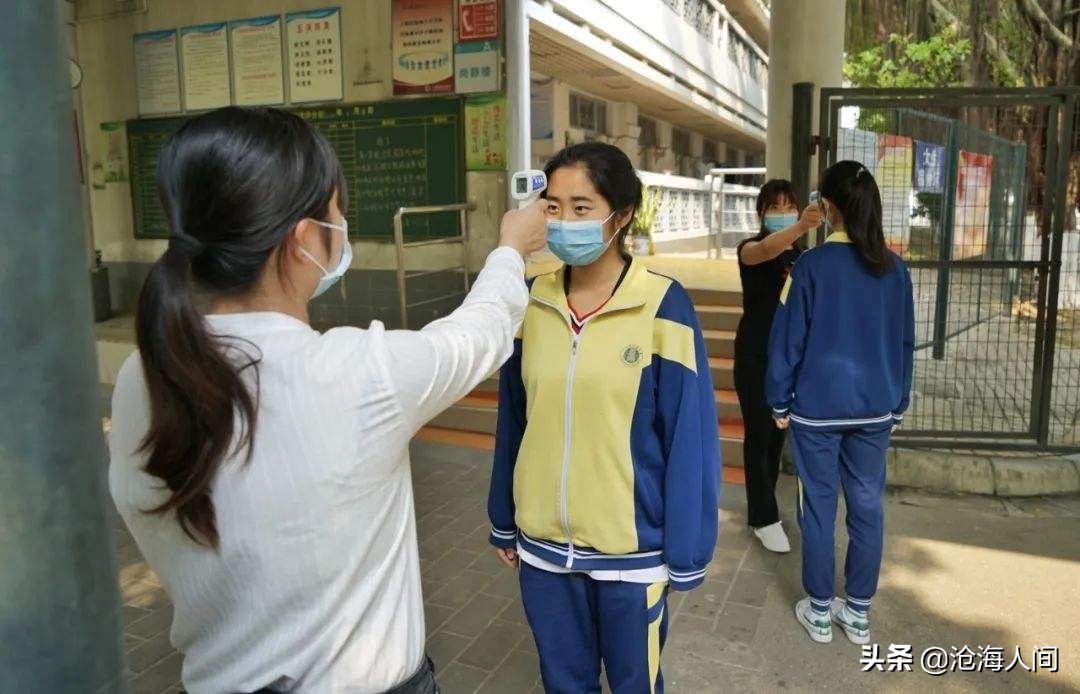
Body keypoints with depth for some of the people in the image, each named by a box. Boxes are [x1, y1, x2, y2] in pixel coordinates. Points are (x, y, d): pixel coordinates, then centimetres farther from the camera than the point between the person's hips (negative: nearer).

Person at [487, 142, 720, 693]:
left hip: (630, 548, -3)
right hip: (543, 542, 4)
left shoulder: (662, 306, -14)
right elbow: (512, 421, 6)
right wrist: (503, 520, 11)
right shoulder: (533, 302, -2)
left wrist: (686, 552, -7)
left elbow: (689, 438, -11)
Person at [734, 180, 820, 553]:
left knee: (779, 431, 13)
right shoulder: (749, 248, -9)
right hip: (755, 354, -5)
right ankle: (764, 518, 8)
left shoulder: (803, 255, 7)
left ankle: (762, 503, 29)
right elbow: (767, 250, -35)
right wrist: (800, 228, -54)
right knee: (759, 433, -2)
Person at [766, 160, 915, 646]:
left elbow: (787, 338, -9)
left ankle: (820, 612, 20)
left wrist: (780, 402, 1)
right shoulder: (894, 268, 1)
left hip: (817, 407, -4)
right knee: (868, 506, 12)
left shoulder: (813, 264, -12)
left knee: (819, 507, 7)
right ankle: (858, 613, 25)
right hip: (875, 407, 4)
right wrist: (897, 405, 17)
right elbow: (904, 342, 8)